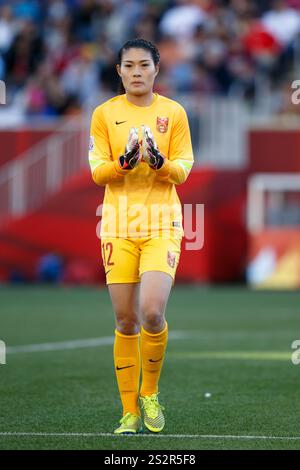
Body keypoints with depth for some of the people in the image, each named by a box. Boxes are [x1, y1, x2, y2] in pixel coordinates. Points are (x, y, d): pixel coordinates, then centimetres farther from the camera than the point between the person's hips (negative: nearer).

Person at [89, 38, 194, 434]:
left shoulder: (173, 112, 4)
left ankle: (150, 393, 6)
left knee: (152, 312, -19)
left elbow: (182, 171, 2)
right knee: (125, 322, 1)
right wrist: (125, 161, -18)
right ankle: (130, 413, 11)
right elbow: (97, 172, 1)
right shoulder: (105, 113, 5)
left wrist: (158, 161, -18)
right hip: (118, 224, 1)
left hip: (162, 223, -1)